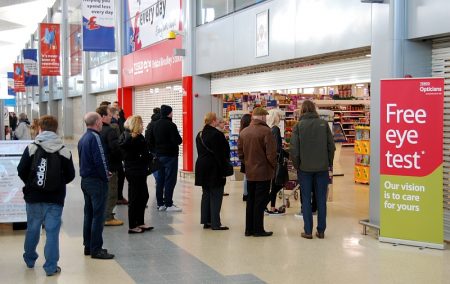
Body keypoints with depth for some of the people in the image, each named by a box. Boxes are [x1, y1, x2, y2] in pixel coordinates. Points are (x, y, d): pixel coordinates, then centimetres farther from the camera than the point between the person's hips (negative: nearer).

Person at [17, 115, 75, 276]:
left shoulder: (31, 148, -7)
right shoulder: (64, 151, -6)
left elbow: (21, 171, -6)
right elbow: (70, 175, -3)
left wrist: (30, 183, 13)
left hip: (34, 197, 1)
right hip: (55, 198, -1)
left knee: (32, 228, 17)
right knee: (52, 231, 1)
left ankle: (29, 260, 34)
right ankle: (51, 267, 1)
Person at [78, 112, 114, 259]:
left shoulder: (83, 138, 11)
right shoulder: (94, 137, -17)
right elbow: (100, 160, -23)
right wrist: (105, 175, -7)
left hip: (85, 180, 9)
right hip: (97, 181, -9)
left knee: (89, 214, 15)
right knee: (98, 215, -4)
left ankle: (88, 246, 22)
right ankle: (96, 250, 0)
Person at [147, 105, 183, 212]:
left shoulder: (154, 125, 9)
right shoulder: (171, 125, -15)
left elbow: (150, 140, 12)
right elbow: (178, 141, -17)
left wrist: (154, 151, 18)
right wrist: (179, 138, 4)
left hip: (158, 155, 8)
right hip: (170, 155, -7)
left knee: (160, 180, 11)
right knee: (170, 180, -3)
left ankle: (160, 203, 15)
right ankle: (168, 204, -2)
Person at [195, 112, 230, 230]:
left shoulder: (199, 135, 10)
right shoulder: (218, 134, -15)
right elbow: (223, 154, -16)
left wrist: (204, 161, 18)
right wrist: (224, 170, -12)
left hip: (202, 167, 8)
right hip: (214, 168, -8)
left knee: (206, 194, 14)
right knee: (216, 196, -2)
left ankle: (206, 221, 17)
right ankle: (215, 223, -1)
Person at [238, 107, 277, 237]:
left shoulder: (243, 132, 5)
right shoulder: (266, 131, -15)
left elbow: (240, 153, 9)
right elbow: (271, 153, -17)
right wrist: (274, 166, -2)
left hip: (249, 172, 6)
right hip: (263, 172, -6)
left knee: (250, 200, 15)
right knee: (260, 201, 1)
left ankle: (249, 229, 20)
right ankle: (258, 229, 6)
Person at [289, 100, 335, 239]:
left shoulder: (298, 125, -5)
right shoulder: (323, 124, -1)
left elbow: (294, 148, -8)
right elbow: (331, 146, 0)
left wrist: (296, 165, 5)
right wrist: (329, 163, 10)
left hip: (305, 167, -1)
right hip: (322, 167, 1)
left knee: (306, 199, 6)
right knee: (321, 199, 8)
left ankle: (308, 231, 7)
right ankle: (321, 231, 11)